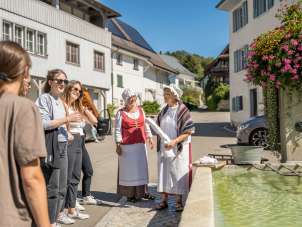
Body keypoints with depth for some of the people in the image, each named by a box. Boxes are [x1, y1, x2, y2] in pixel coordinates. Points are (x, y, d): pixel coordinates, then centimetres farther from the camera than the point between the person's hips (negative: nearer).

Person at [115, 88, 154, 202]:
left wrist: (149, 138, 10)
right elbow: (118, 130, -5)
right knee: (128, 169, 2)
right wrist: (118, 145, -10)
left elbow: (146, 125, 16)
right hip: (127, 146, -5)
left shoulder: (140, 110, 9)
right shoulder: (121, 113, -5)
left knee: (141, 168, 10)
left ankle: (142, 192, 22)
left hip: (141, 144, 5)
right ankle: (130, 194, 12)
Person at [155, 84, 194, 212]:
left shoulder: (183, 111, -10)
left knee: (178, 173, 2)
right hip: (164, 148, 5)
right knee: (163, 173, 7)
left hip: (178, 148, -5)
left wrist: (175, 141, -22)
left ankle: (179, 201, 15)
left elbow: (188, 131, -13)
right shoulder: (164, 111, 7)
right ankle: (164, 200, 18)